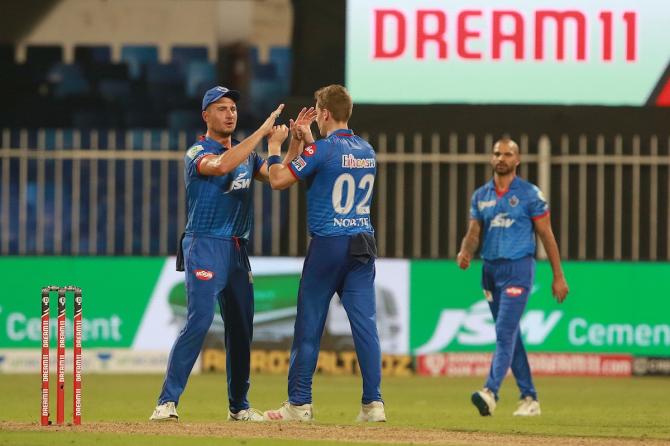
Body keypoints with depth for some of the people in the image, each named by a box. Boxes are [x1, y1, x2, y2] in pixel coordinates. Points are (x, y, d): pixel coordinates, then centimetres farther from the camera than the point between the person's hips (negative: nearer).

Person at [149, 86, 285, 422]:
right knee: (200, 319, -20)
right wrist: (262, 132, -28)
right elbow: (222, 165, -30)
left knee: (241, 325, 10)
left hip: (237, 250, 7)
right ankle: (167, 402, -21)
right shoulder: (197, 153, -8)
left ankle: (239, 406, 21)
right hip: (205, 246, -7)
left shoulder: (246, 152, 15)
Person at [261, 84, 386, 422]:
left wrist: (275, 147, 5)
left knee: (309, 325, 3)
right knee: (365, 324, 2)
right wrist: (307, 143, 28)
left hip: (327, 245, -5)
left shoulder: (322, 150, -10)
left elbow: (278, 180, -10)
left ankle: (299, 404, 5)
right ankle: (373, 403, -4)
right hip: (363, 245, 5)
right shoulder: (367, 151, 11)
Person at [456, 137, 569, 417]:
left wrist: (558, 276, -3)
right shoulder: (480, 196, 11)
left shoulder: (530, 194, -3)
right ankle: (529, 398, 16)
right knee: (510, 336, 9)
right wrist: (465, 253, -14)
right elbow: (474, 232, 10)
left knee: (505, 332, -17)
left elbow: (546, 235, -2)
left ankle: (491, 392, -28)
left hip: (518, 268, -6)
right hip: (490, 269, 6)